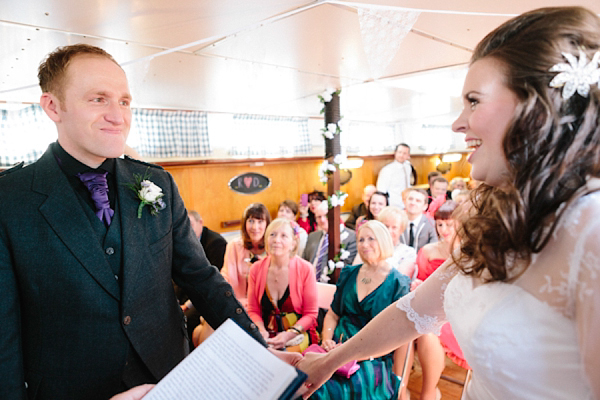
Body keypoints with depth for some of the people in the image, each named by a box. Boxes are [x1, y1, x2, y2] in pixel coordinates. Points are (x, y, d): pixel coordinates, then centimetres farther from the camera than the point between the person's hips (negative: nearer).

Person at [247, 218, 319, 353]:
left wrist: (289, 334, -17)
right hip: (267, 335, 3)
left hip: (298, 333, -3)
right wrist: (262, 331, -11)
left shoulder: (305, 269, -8)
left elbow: (311, 314, -3)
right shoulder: (256, 269, 0)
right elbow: (253, 311, 8)